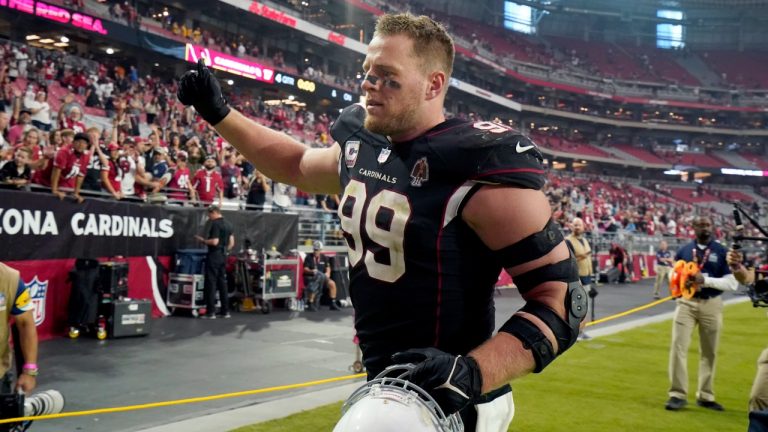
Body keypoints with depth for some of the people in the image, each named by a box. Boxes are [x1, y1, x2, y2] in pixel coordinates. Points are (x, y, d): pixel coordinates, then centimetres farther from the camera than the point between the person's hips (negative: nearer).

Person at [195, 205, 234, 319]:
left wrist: (202, 240, -7)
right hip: (223, 256, 8)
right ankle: (225, 311, 13)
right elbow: (231, 243, 13)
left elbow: (214, 242, -20)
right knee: (222, 283, 11)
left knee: (211, 283, -4)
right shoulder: (228, 224, 12)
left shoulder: (214, 224, -14)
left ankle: (211, 312, -3)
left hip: (214, 255, -8)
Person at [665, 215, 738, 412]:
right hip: (686, 302, 0)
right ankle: (678, 394, -1)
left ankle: (705, 396, 22)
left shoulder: (722, 252, -2)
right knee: (678, 346, -8)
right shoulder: (683, 251, 5)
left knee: (709, 351, 10)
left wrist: (705, 280, -20)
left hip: (711, 304, 0)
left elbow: (732, 283, -7)